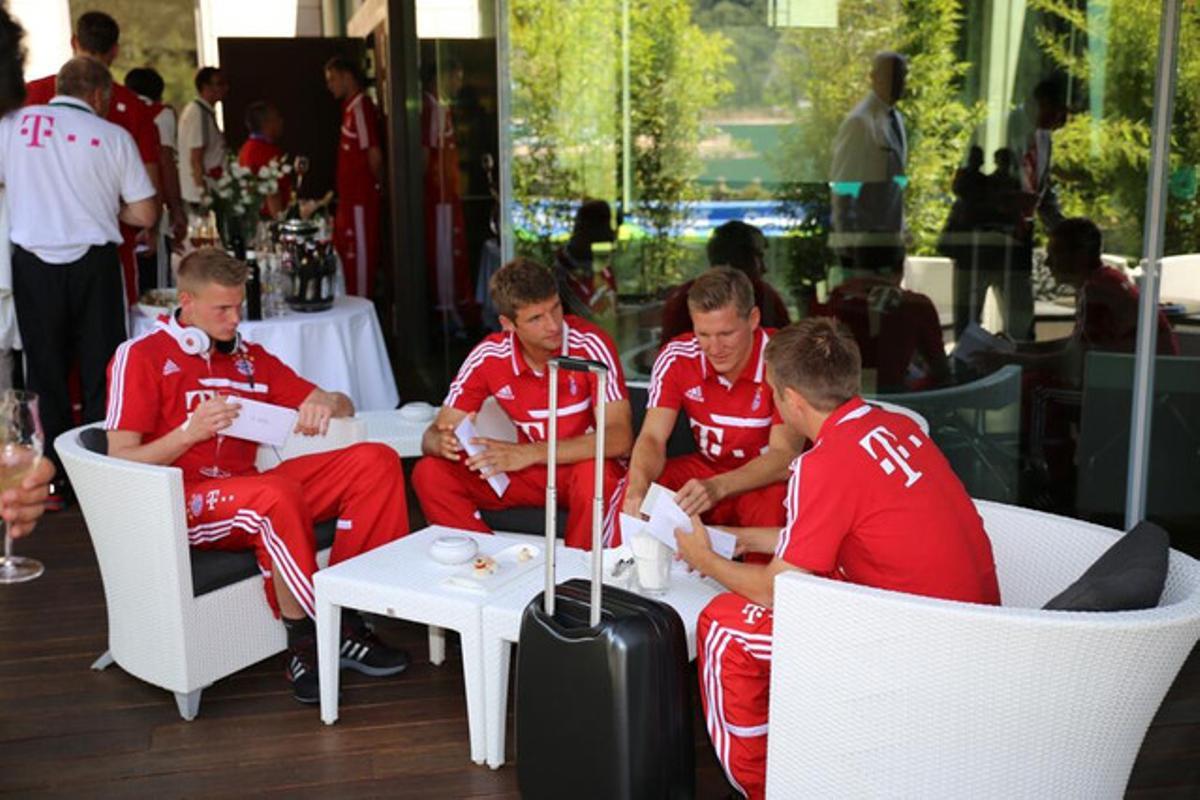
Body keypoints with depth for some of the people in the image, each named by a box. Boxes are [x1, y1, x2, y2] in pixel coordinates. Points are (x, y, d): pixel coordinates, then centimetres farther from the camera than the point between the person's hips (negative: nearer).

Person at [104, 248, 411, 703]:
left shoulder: (250, 358, 18)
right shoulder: (142, 356, 2)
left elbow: (344, 407, 20)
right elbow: (121, 462, -4)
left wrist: (326, 402, -5)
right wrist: (191, 431, -19)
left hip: (248, 488, 6)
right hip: (182, 503, -6)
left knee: (376, 461, -12)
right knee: (277, 492, -39)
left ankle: (345, 612, -16)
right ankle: (306, 642, -23)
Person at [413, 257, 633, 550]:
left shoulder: (590, 345, -20)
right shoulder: (488, 357, -10)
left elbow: (619, 438, -27)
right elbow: (434, 434, -4)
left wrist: (531, 453, -35)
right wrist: (442, 442, -31)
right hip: (532, 471, 4)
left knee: (594, 475, -39)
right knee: (430, 474, -15)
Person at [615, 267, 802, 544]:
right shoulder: (677, 357, -10)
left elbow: (785, 457, -25)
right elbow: (653, 438, -12)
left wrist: (717, 487, -43)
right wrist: (639, 487, -36)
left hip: (767, 479, -3)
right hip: (708, 467, 3)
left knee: (773, 502, -37)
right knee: (637, 490, -23)